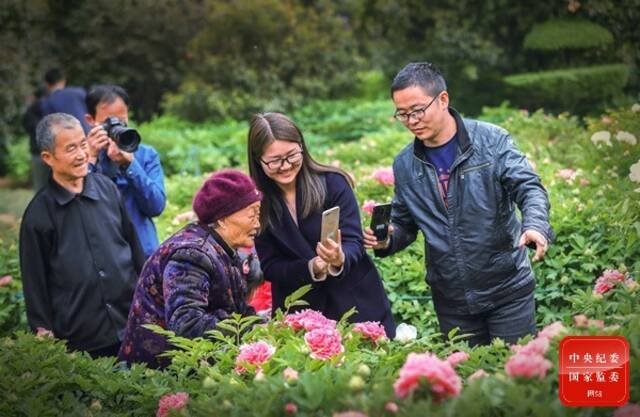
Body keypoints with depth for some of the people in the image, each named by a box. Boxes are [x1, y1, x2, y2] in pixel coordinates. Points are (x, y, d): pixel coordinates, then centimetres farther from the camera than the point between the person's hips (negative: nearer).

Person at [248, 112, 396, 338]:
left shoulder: (333, 183, -10)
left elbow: (353, 242, -13)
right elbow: (270, 266, -4)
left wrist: (340, 260, -36)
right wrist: (311, 267, -22)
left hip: (356, 302, 0)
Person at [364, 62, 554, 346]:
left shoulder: (491, 141, -7)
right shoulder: (404, 165, 4)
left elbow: (529, 189, -13)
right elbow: (404, 224, 14)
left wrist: (535, 226, -33)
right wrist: (387, 241, -8)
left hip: (508, 290, -3)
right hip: (451, 300, 3)